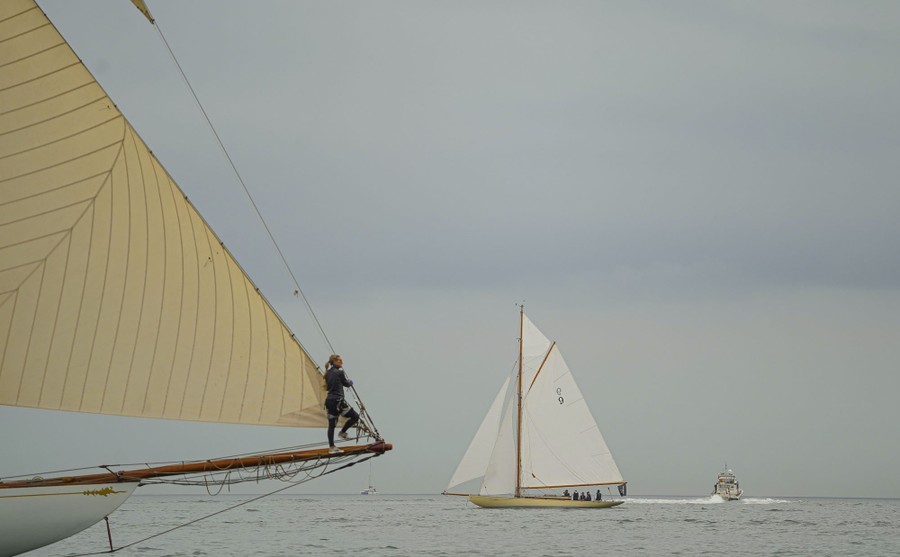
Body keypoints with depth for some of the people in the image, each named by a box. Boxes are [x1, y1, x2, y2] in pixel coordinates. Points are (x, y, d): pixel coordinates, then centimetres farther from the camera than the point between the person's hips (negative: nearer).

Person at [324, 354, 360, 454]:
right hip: (338, 401, -8)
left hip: (328, 401, 8)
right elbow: (346, 384, 4)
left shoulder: (328, 373, 12)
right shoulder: (339, 372, -9)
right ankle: (342, 432, 11)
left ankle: (331, 447, 7)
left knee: (331, 425, 8)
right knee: (355, 416, 5)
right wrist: (351, 382, 28)